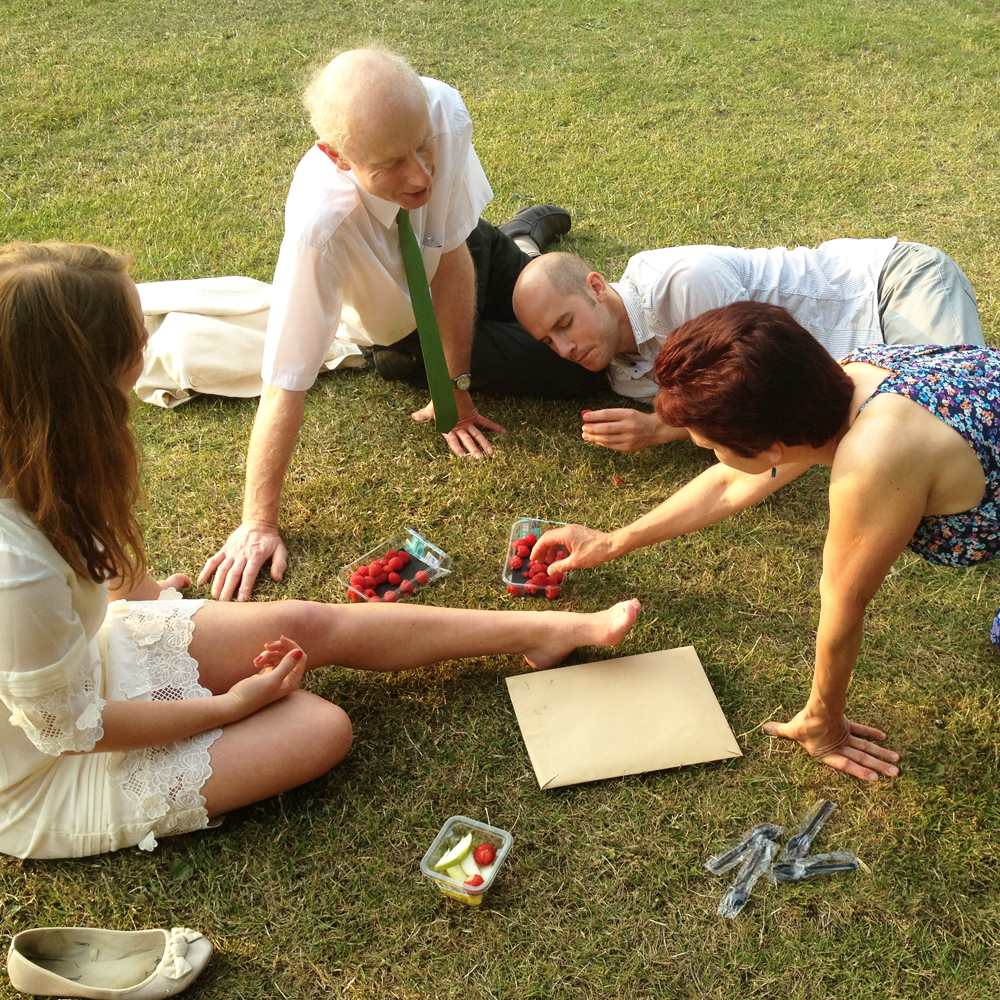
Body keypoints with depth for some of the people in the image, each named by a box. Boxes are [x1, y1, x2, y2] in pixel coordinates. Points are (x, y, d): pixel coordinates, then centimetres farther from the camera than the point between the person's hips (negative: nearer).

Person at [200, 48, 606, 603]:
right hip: (401, 328, -2)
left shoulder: (443, 111, -38)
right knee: (581, 371, -4)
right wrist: (258, 525, -36)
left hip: (466, 251, 3)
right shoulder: (320, 223, -46)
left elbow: (454, 259, -28)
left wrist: (456, 390, -21)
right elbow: (284, 387, -40)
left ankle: (523, 236, 39)